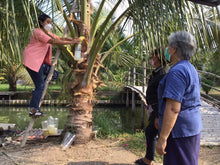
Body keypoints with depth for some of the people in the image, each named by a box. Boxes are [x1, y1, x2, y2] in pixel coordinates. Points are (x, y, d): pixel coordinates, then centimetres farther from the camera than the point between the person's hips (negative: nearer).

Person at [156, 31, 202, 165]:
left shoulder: (177, 72, -20)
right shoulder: (192, 70, 11)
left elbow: (173, 109, -26)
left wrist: (162, 138, -23)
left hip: (179, 132, -10)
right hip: (192, 129, 10)